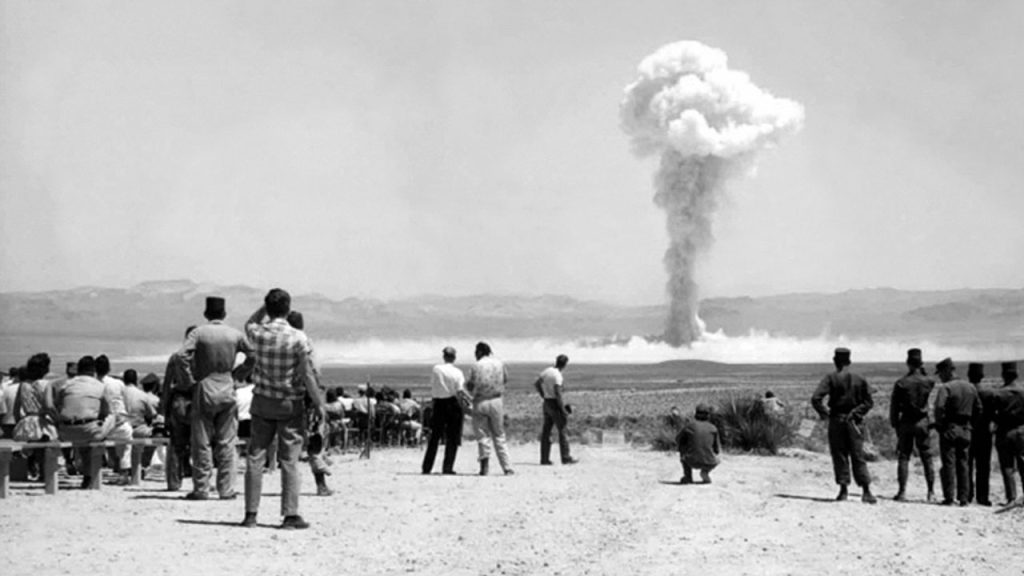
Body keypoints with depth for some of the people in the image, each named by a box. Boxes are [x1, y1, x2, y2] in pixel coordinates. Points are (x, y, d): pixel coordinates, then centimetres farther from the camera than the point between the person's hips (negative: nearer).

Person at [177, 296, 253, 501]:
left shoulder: (199, 333, -5)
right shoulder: (235, 335, 2)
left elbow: (182, 355, -18)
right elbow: (253, 355, 5)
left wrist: (191, 377, -5)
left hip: (204, 391, -2)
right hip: (227, 391, 2)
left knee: (202, 443, 4)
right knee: (226, 443, 6)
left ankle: (201, 489, 5)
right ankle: (226, 489, 6)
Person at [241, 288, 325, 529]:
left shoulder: (258, 333, -5)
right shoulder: (297, 338, -14)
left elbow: (249, 323, 23)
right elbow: (307, 376, -13)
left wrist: (265, 305, 13)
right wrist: (319, 403, -4)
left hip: (262, 401, 3)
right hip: (290, 404, -3)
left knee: (255, 456, 7)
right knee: (289, 459, 1)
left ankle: (251, 514, 7)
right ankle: (290, 514, 1)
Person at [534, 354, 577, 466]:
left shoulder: (547, 370, 6)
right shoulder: (557, 375, -18)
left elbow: (536, 384, 15)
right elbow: (557, 393, -23)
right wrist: (563, 409, -18)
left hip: (546, 403, 8)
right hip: (555, 403, -8)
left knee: (546, 431, 8)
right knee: (562, 431, 1)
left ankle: (544, 459, 9)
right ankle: (566, 458, 3)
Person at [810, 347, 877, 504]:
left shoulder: (830, 379, -7)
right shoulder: (859, 380, 2)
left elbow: (815, 398, -16)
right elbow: (869, 402, 2)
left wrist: (823, 413, -3)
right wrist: (857, 413, 6)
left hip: (836, 421, -2)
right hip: (853, 422, 2)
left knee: (840, 457, 7)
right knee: (858, 457, 4)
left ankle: (843, 490, 6)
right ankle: (866, 491, -4)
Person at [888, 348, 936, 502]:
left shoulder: (901, 383, -7)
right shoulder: (928, 382, -4)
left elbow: (894, 406, -5)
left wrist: (894, 424, 6)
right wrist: (922, 372, 12)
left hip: (906, 422, -1)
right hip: (923, 422, 1)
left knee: (903, 457, 5)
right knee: (927, 458, 7)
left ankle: (902, 492, 1)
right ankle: (931, 492, 6)